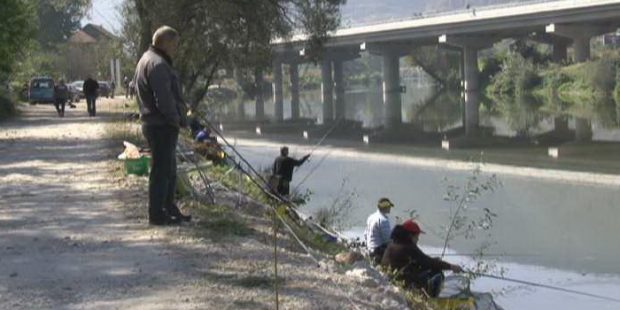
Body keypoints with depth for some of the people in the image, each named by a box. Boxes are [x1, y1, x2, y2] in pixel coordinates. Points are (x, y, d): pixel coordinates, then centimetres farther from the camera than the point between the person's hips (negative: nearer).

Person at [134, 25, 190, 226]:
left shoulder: (147, 60, 19)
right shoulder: (158, 64, -17)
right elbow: (164, 99, -24)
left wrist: (179, 118, 17)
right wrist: (177, 119, -14)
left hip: (154, 124, 11)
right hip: (162, 126, -11)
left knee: (169, 171, 17)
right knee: (162, 170, -6)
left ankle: (169, 209, 25)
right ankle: (157, 214, -1)